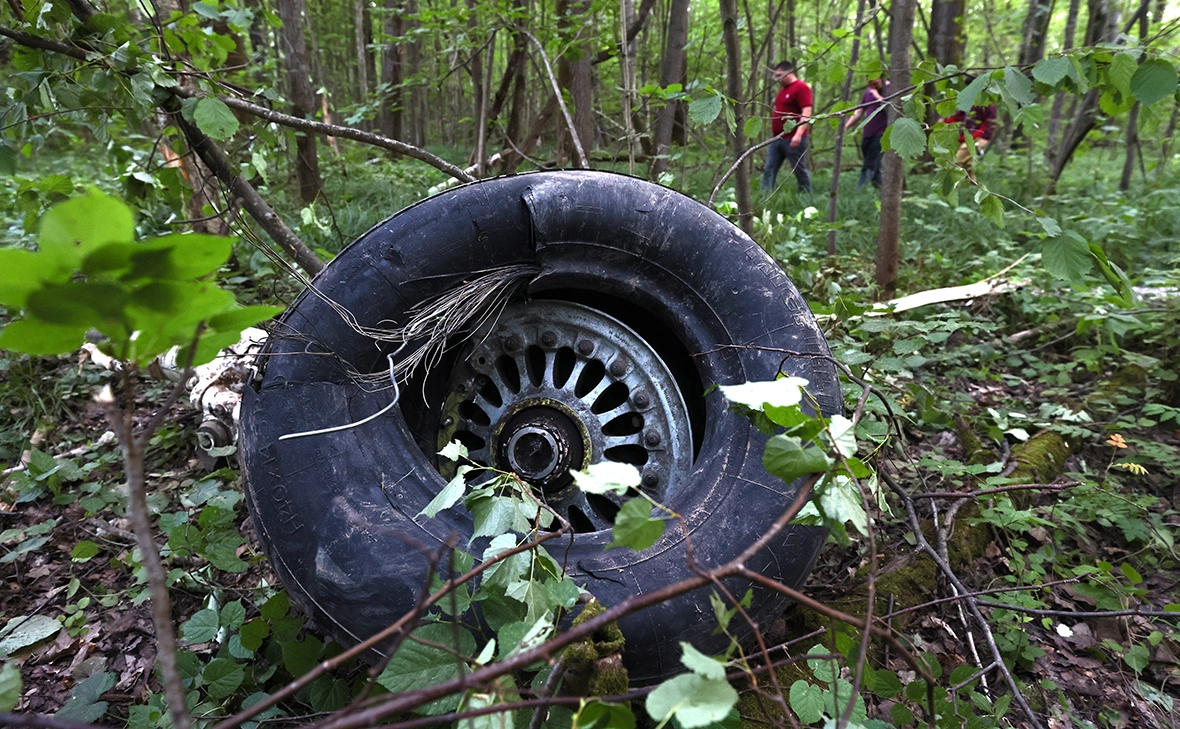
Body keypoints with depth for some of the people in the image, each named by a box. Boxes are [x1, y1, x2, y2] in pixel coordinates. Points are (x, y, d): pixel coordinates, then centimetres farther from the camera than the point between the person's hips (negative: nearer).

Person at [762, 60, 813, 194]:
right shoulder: (783, 89, 19)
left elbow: (806, 113, -18)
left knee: (799, 170, -1)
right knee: (769, 170, 1)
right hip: (777, 139, 9)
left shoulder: (801, 87, -9)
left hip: (793, 139, -9)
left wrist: (798, 134, -28)